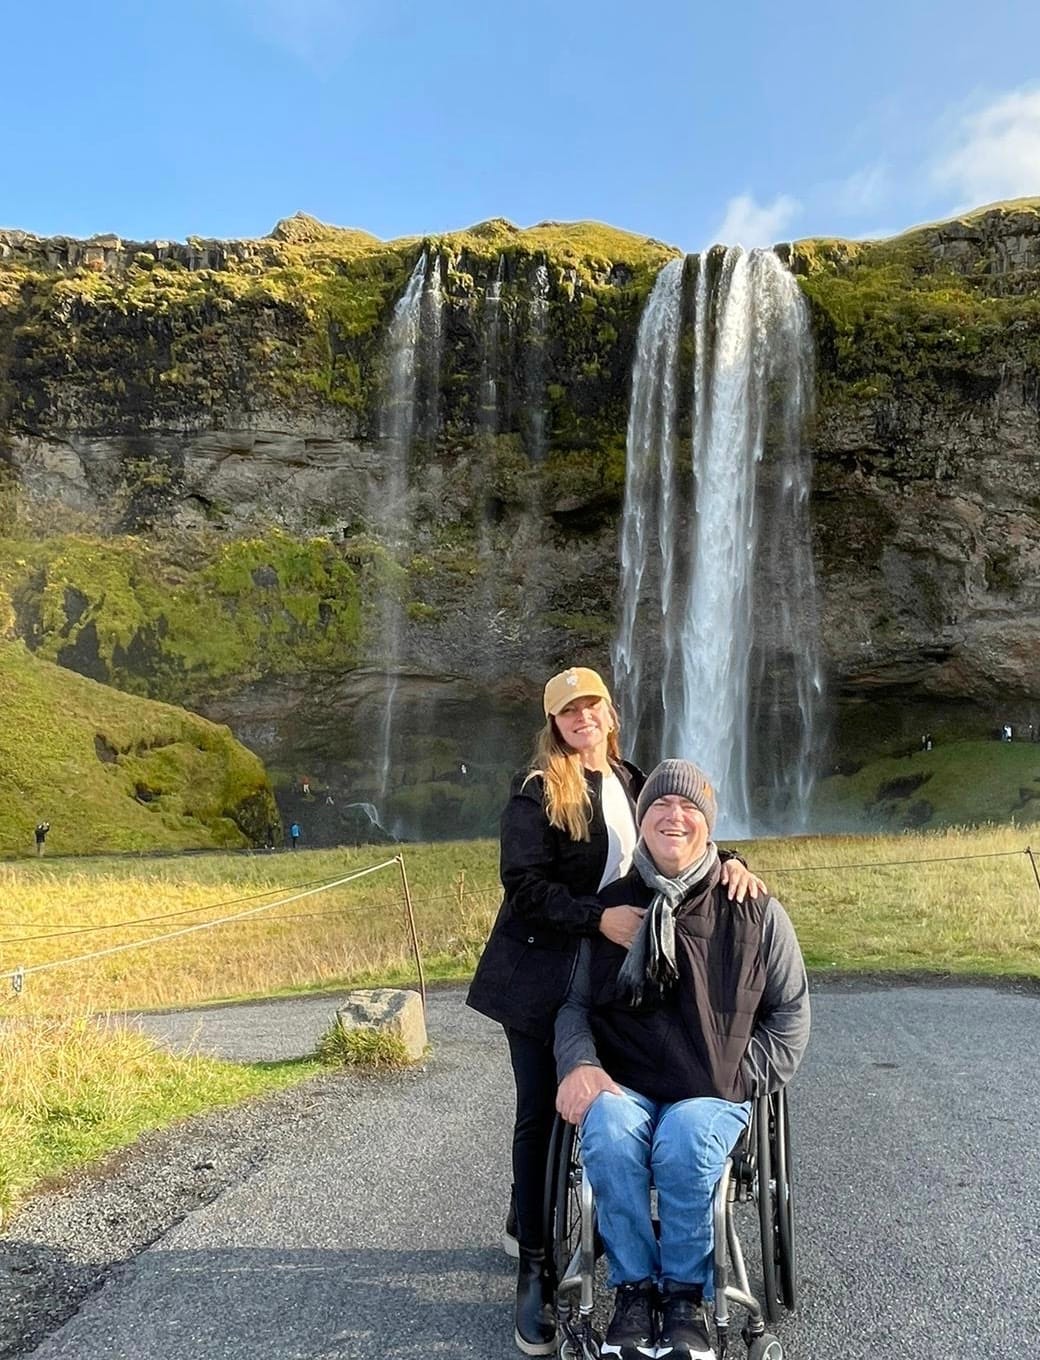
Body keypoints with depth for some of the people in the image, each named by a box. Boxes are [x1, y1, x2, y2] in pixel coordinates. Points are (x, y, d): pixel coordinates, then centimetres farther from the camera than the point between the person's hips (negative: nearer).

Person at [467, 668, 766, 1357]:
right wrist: (599, 917, -29)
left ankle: (527, 1220, 37)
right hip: (541, 972, -5)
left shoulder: (632, 783, 6)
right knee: (542, 1112, 2)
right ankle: (535, 1267, 16)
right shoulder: (536, 790, -10)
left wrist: (724, 863, -17)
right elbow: (524, 885, -17)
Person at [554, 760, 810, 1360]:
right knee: (608, 1136, -31)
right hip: (623, 1084, 1)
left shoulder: (755, 912, 3)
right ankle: (635, 1286, -6)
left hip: (713, 1091, -1)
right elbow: (573, 1001, 11)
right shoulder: (610, 907, 6)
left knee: (684, 1144, -32)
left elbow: (790, 1009, 10)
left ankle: (687, 1293, -5)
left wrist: (741, 1080, 0)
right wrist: (579, 1064, -8)